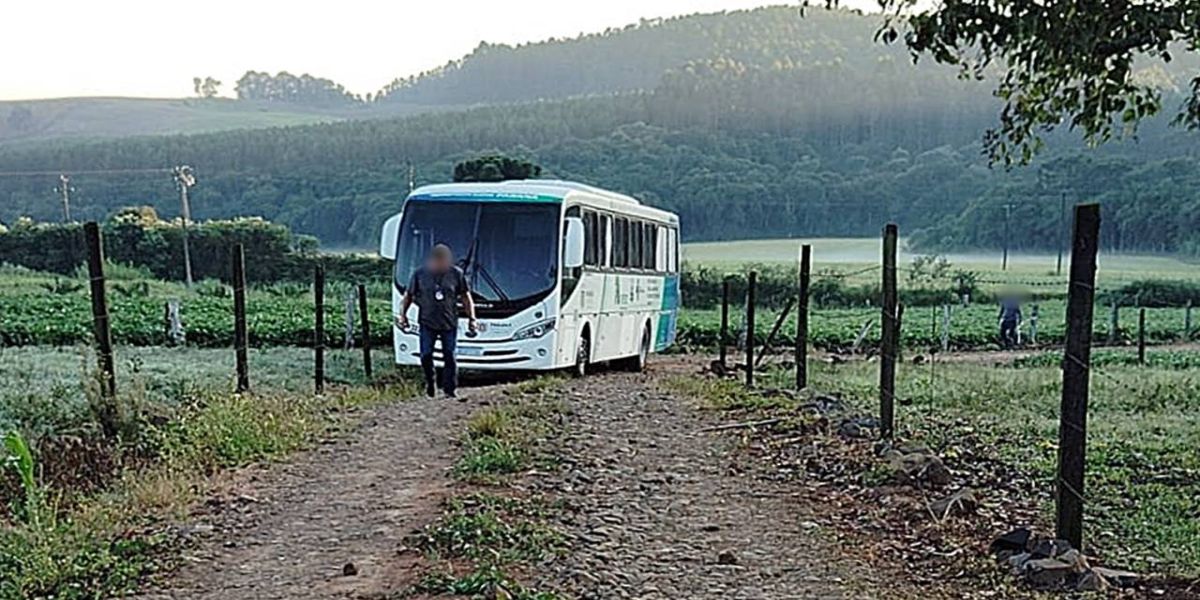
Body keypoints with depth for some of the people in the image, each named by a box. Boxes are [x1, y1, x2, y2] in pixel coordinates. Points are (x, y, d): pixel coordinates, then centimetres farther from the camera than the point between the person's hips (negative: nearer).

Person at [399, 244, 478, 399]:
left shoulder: (456, 274, 1)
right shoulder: (420, 274, 1)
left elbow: (466, 297, 7)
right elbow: (408, 295, 10)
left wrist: (471, 318, 2)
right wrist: (403, 314, 4)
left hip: (449, 323, 0)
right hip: (427, 323, 0)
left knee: (450, 357, -2)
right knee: (426, 356, -2)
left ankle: (450, 389, 8)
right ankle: (429, 382, 23)